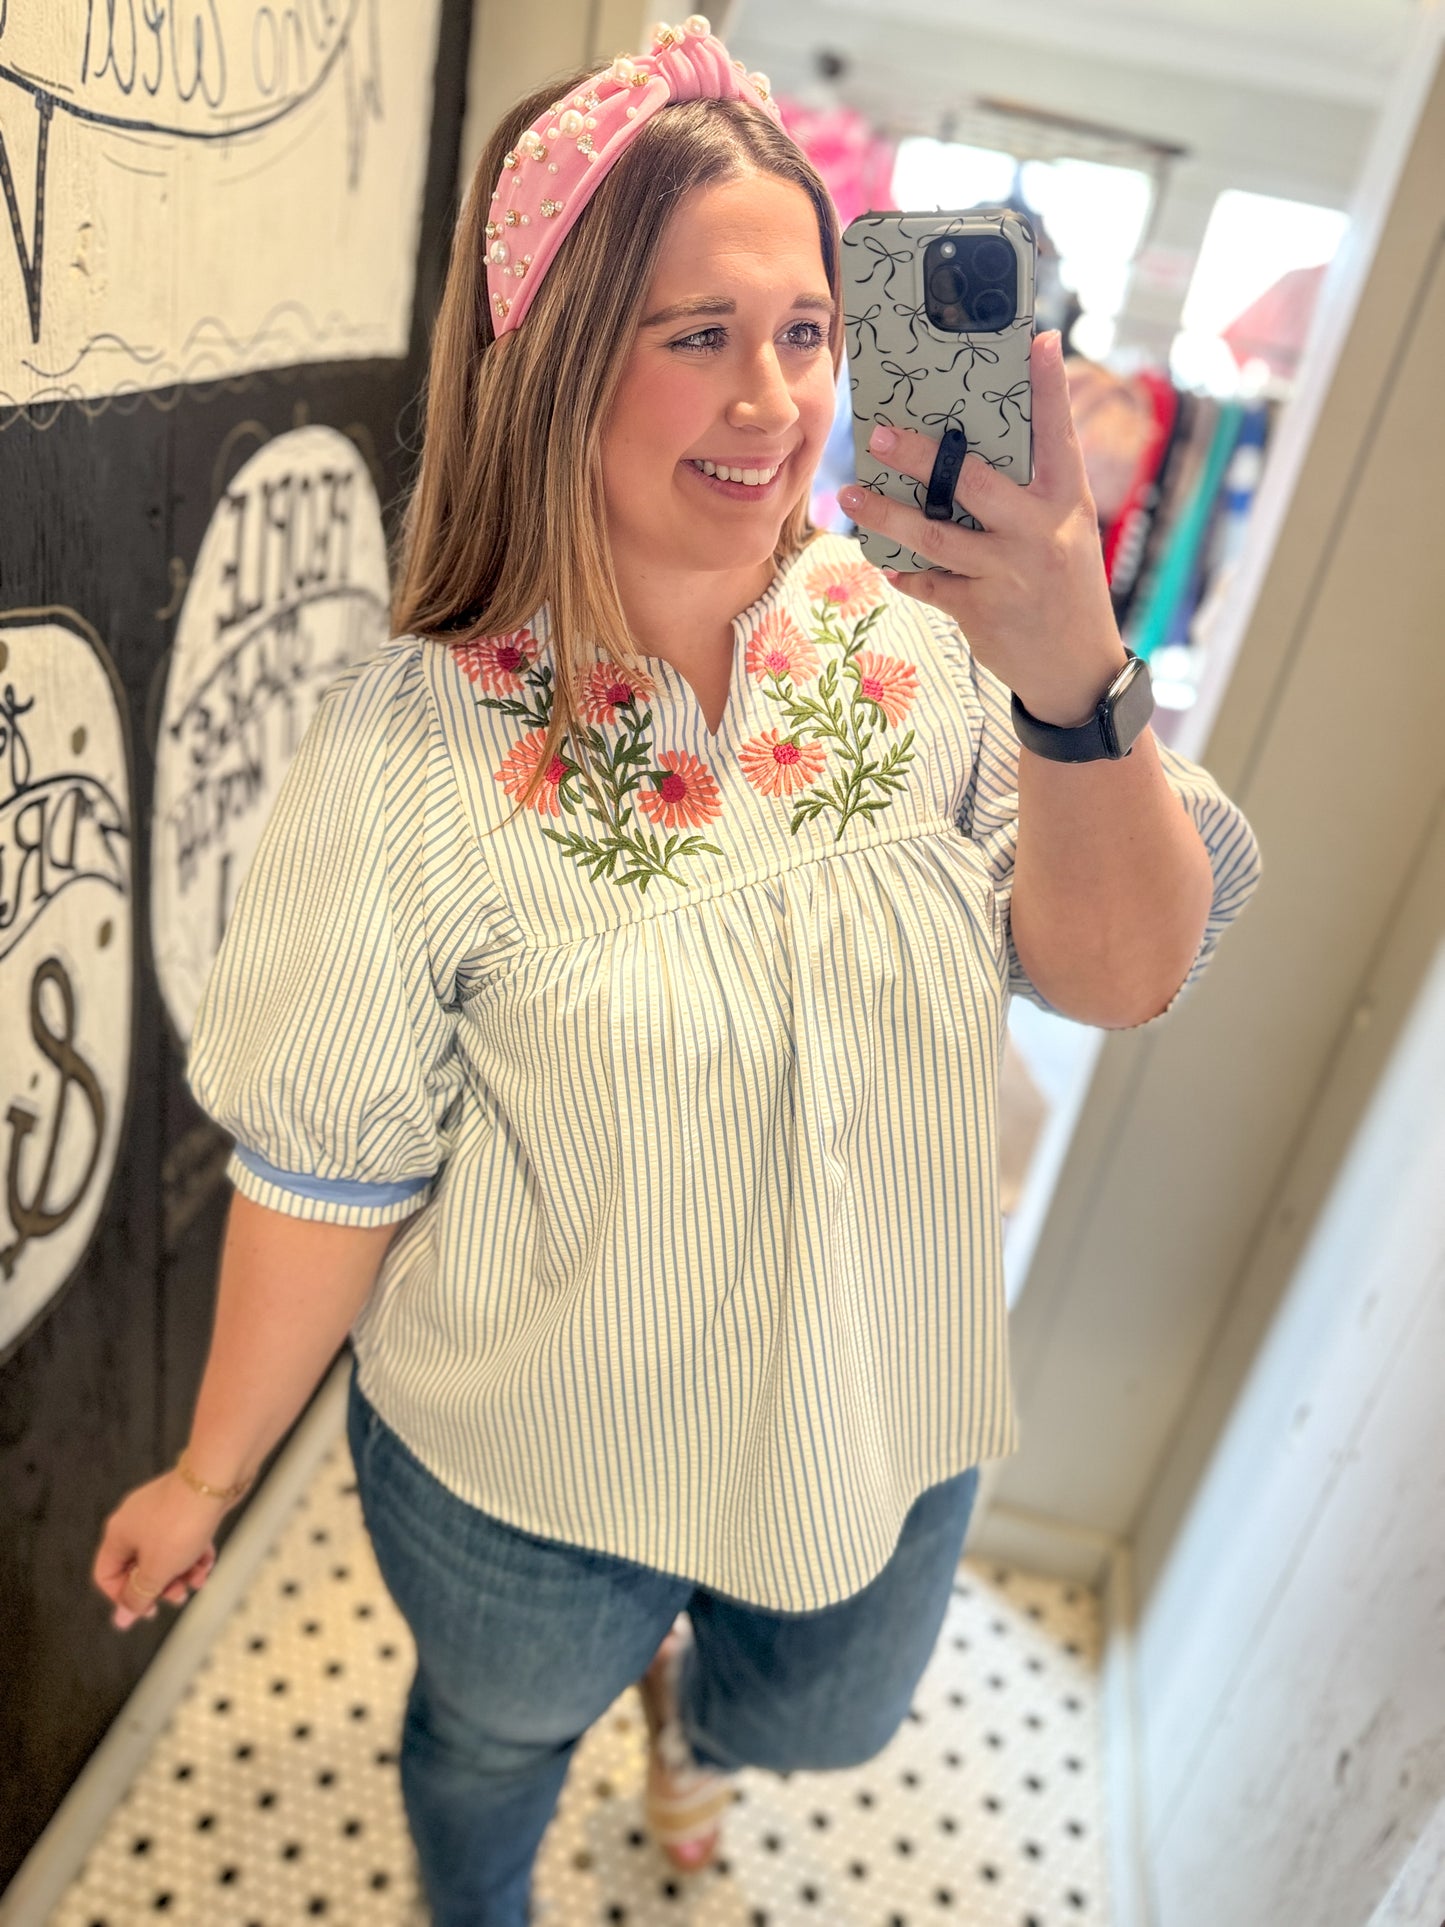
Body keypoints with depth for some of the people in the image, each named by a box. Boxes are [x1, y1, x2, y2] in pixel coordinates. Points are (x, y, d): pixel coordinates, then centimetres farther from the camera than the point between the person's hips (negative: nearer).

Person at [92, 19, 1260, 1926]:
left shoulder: (917, 644, -15)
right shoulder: (415, 747, -24)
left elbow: (1128, 976, -17)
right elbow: (325, 1174, -15)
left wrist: (1076, 681, -34)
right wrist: (207, 1475, -4)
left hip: (890, 1416, 3)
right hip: (531, 1479, -2)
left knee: (822, 1721, 33)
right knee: (503, 1735, 30)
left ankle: (687, 1696, 72)